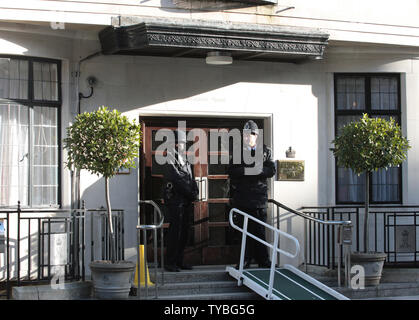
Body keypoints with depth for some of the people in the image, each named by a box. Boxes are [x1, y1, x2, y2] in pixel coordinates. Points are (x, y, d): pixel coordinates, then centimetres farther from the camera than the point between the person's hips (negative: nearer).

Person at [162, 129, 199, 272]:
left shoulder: (186, 162, 20)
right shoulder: (169, 162, -7)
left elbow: (191, 179, 19)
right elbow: (177, 181, -14)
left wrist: (194, 192, 0)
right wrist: (191, 193, -10)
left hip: (186, 202, 8)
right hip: (175, 200, -8)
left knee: (184, 232, 9)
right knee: (175, 231, -9)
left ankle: (179, 261, 15)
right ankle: (170, 263, -6)